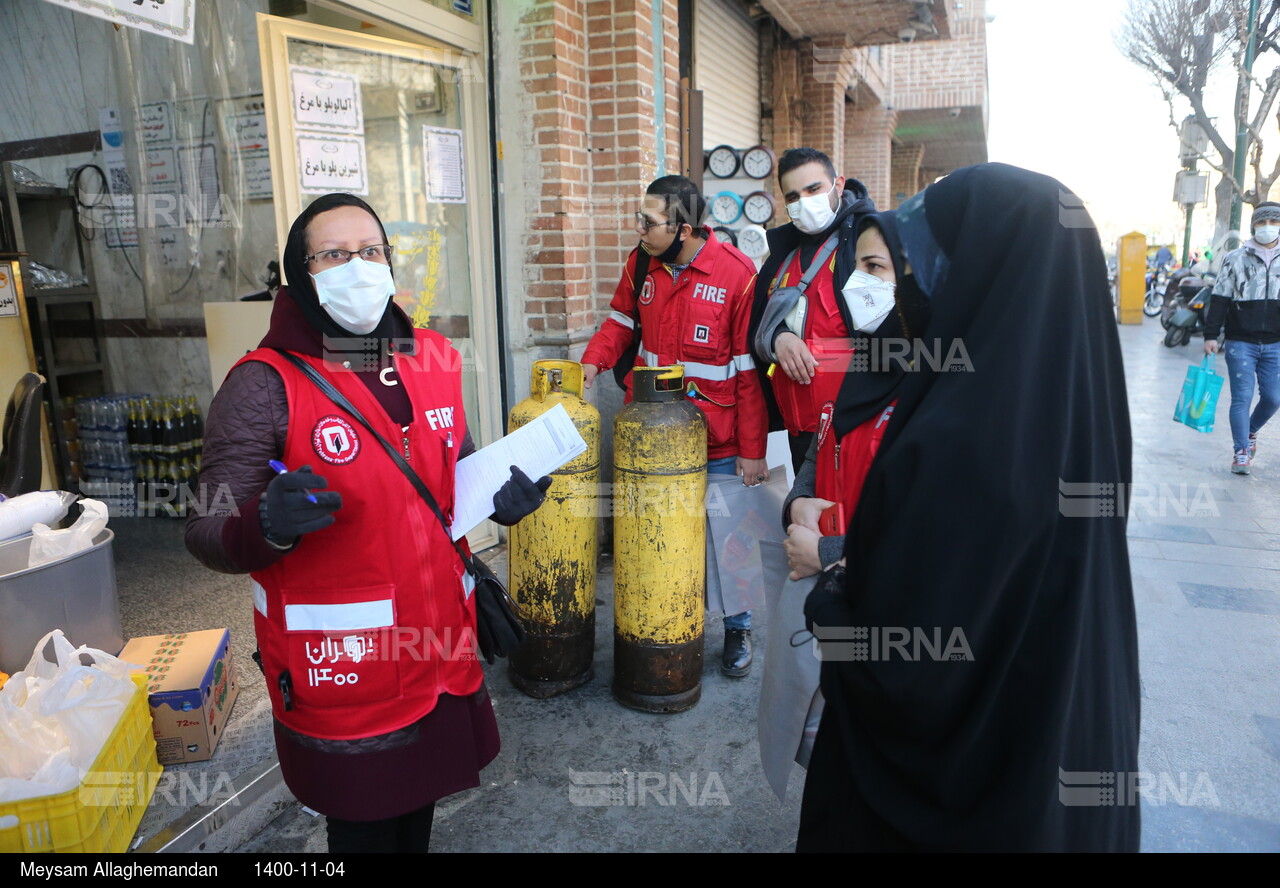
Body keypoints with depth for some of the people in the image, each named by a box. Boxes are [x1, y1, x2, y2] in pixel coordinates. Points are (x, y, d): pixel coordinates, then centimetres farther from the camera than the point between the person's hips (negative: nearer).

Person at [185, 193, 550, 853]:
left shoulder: (433, 359, 2)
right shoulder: (265, 385, -15)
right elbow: (208, 534, -15)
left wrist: (498, 497, -3)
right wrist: (268, 525, -36)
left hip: (438, 641, 5)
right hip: (340, 667, -5)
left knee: (420, 801, 25)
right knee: (365, 823, 15)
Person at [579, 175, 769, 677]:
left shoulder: (737, 273, -13)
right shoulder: (640, 263, 2)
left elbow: (750, 370, -10)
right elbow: (622, 320, 19)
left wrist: (752, 450, -9)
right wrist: (593, 361, -2)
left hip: (718, 445, -4)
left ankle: (737, 630, 30)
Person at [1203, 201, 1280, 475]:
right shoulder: (1235, 259, 3)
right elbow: (1219, 300, 1)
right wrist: (1211, 335, -6)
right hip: (1241, 343, -2)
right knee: (1242, 398, -3)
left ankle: (1251, 431, 30)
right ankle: (1241, 451, 4)